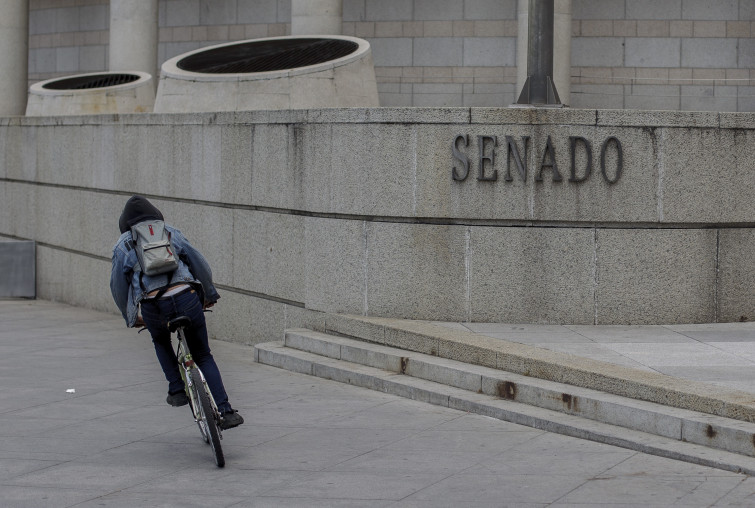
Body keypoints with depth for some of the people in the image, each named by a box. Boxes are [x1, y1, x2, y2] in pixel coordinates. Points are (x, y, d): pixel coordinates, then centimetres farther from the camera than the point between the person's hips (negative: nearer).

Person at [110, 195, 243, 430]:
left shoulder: (122, 246, 18)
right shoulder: (170, 232, 20)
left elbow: (118, 286, 18)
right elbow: (199, 263, 18)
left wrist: (131, 318, 31)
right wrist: (210, 294, 30)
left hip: (152, 306, 0)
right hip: (186, 298, 0)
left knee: (161, 342, 36)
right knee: (203, 356, 16)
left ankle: (177, 389, 22)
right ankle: (225, 412, 5)